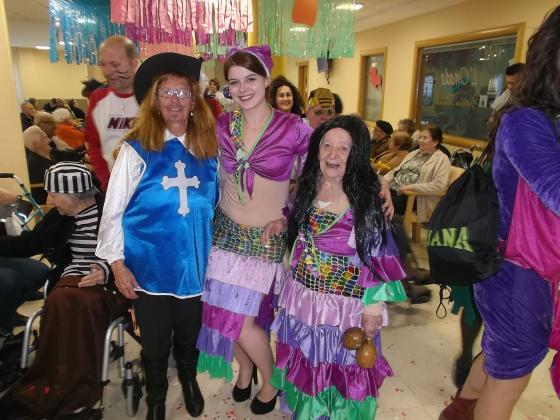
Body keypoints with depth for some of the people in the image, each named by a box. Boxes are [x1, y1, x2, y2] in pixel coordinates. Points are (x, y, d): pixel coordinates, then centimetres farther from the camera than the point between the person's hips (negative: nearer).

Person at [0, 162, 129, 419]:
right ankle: (68, 392, -20)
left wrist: (107, 270, -21)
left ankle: (60, 394, -19)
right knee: (61, 303, -29)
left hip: (109, 281, -4)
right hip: (73, 277, 5)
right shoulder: (60, 215, 9)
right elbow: (28, 244, 20)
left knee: (76, 303, -34)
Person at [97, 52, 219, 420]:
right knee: (155, 340, 16)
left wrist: (213, 249, 7)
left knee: (189, 333, 20)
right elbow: (113, 210, -8)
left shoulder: (207, 148, -1)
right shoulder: (137, 149, -10)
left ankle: (189, 379, 52)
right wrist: (117, 262, -10)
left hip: (194, 264, 3)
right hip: (150, 266, -2)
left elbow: (213, 205, 7)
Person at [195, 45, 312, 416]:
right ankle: (245, 370, 41)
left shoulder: (293, 128, -12)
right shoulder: (222, 125, -1)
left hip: (266, 237, -4)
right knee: (223, 311, 10)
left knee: (240, 318, -3)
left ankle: (272, 380, 28)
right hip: (225, 230, 4)